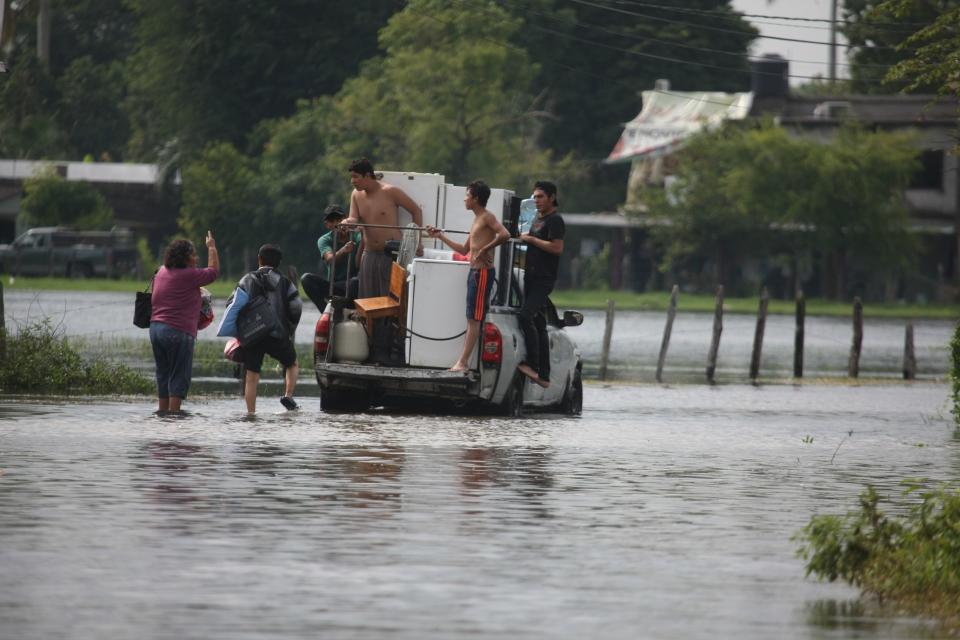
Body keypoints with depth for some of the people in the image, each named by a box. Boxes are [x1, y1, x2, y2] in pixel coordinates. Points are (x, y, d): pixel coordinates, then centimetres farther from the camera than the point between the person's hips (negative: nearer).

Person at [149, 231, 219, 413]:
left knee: (163, 374, 14)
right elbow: (214, 271, 1)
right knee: (180, 376, -3)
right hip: (178, 331, -8)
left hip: (156, 328, 8)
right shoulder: (189, 275, -10)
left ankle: (163, 409, 16)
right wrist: (211, 248, 15)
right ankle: (174, 410, -7)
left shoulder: (162, 272, 12)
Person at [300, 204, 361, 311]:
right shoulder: (324, 240, -1)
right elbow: (330, 260, -24)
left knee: (357, 281, -38)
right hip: (332, 285, 3)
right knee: (306, 278, -22)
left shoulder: (356, 235, -5)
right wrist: (343, 251, -47)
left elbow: (358, 264, -20)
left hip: (351, 286, -3)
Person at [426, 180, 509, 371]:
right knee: (473, 319, 7)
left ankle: (462, 362, -14)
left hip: (483, 272, -10)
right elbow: (464, 250, 28)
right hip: (475, 272, 10)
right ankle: (463, 361, 7)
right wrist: (440, 237, 28)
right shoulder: (477, 221, 21)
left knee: (474, 319, -10)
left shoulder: (487, 217, -9)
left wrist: (485, 249, -22)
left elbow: (505, 235, -26)